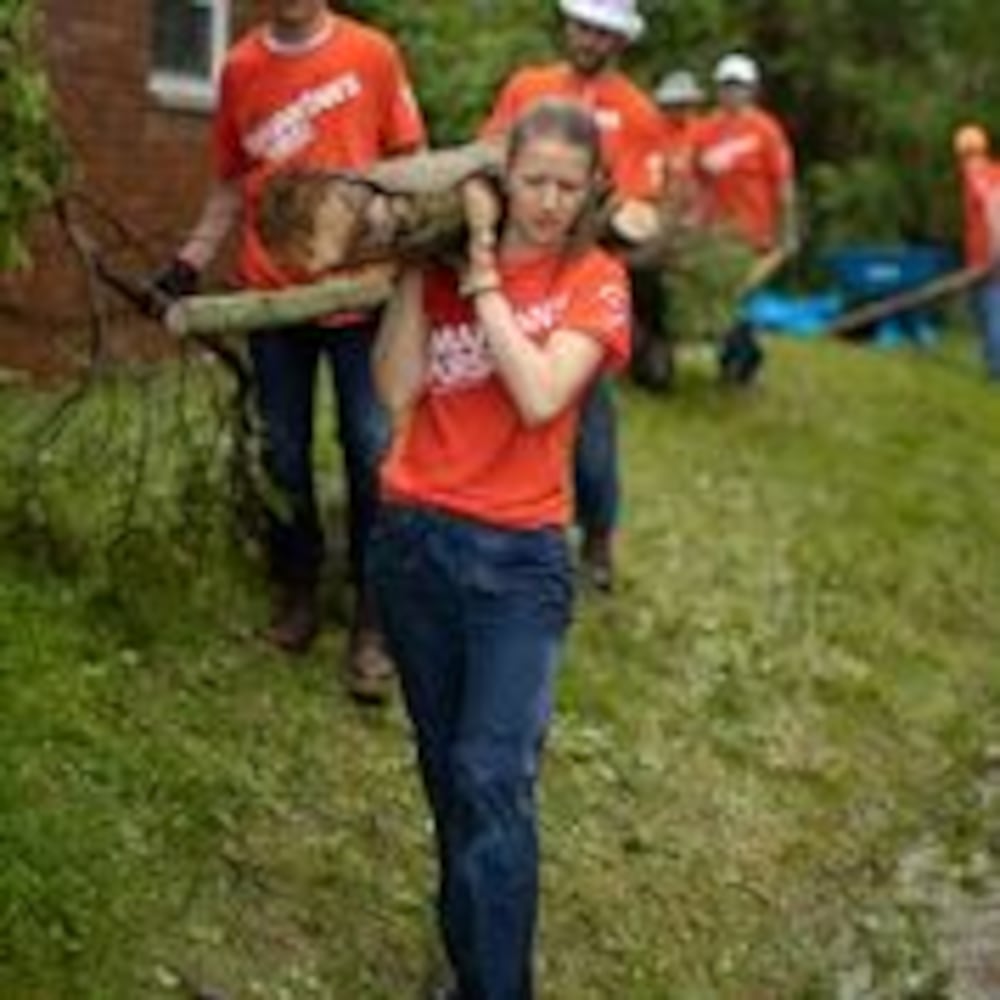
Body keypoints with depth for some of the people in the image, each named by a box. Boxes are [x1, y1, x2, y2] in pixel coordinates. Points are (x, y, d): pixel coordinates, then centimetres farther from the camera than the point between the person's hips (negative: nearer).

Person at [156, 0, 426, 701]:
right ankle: (298, 590, 27)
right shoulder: (240, 69, 5)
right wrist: (190, 263, 4)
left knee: (372, 452, -3)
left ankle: (373, 619, 7)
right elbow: (232, 185, 13)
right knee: (284, 452, 10)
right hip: (272, 292, 3)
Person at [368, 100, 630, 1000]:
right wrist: (413, 263, -10)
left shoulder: (596, 279, -2)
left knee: (493, 779, -13)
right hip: (414, 538, 3)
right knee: (446, 767, 15)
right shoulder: (443, 262, 5)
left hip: (518, 555, -3)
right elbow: (396, 392, -7)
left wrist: (480, 270, -15)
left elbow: (541, 396, -19)